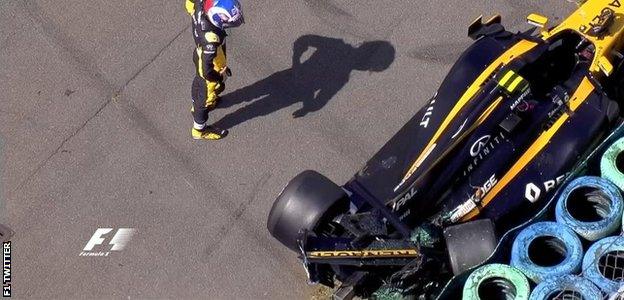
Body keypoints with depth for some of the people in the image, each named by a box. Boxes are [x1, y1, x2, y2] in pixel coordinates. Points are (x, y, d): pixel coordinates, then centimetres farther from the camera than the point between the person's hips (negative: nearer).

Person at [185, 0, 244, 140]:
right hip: (210, 69, -7)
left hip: (200, 55, 7)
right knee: (207, 97, 20)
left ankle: (197, 105, 66)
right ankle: (199, 130, 46)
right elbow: (207, 72, -39)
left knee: (199, 81, 35)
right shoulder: (211, 39, -47)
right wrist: (221, 77, -20)